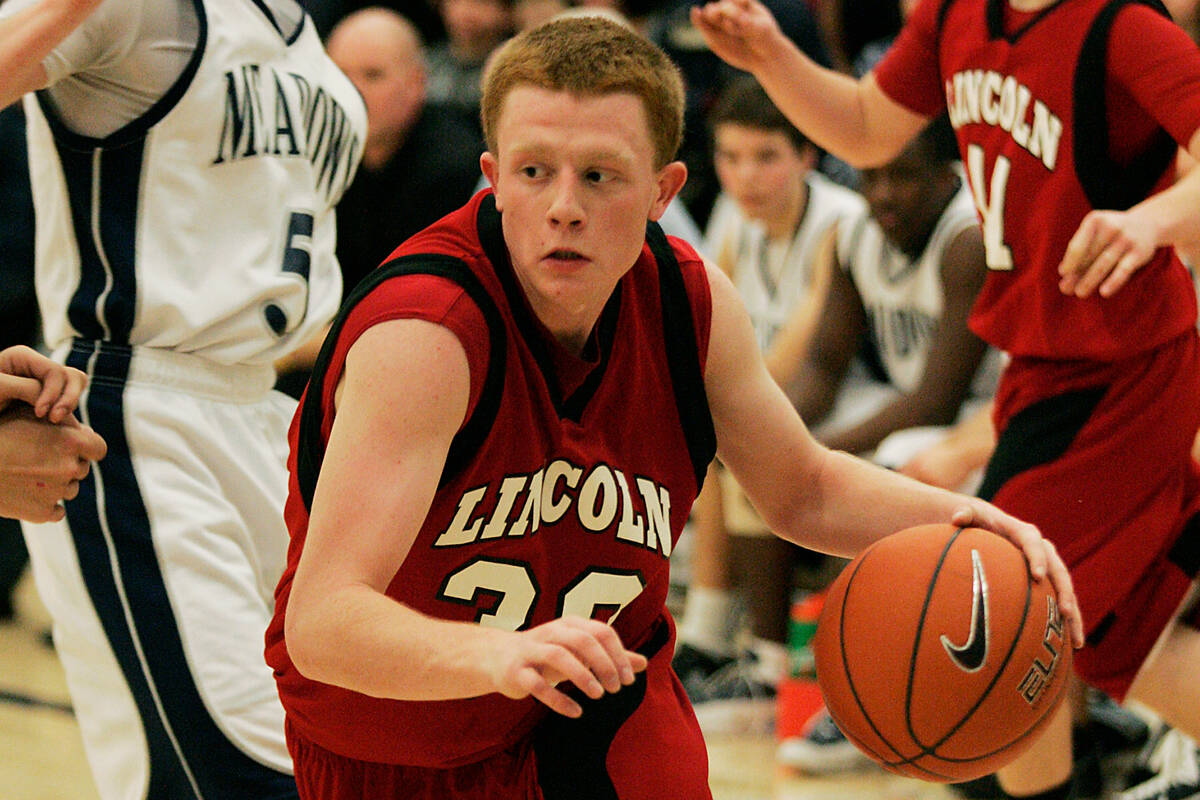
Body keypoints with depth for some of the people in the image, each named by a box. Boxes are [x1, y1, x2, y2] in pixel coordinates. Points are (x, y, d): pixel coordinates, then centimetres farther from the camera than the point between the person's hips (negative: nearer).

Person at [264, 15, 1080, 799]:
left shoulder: (692, 303, -14)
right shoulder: (423, 333, -34)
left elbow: (802, 490, 5)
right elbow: (321, 624, -43)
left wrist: (953, 517, -15)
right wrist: (497, 657, -62)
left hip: (600, 711, 4)